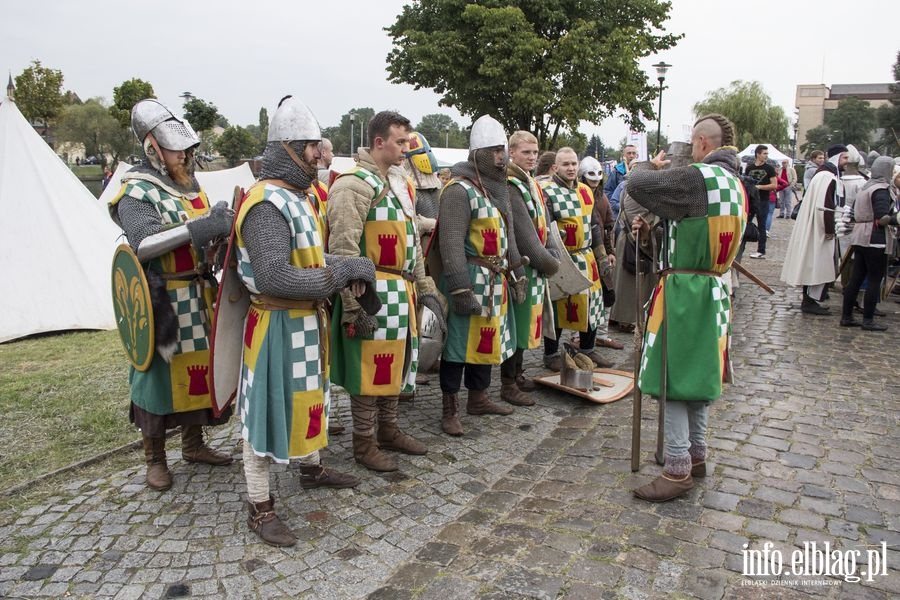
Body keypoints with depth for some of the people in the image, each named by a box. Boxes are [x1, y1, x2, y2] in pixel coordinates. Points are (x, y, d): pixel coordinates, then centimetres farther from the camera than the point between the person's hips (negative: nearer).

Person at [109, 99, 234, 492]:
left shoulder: (192, 186, 12)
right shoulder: (137, 192, -11)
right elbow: (143, 243, -28)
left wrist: (223, 225, 2)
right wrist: (198, 228, -34)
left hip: (199, 298, 7)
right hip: (162, 301, -7)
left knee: (198, 368, 15)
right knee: (159, 374, 3)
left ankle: (194, 445, 31)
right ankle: (155, 459, 20)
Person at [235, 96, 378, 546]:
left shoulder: (301, 196, 10)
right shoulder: (267, 203, -21)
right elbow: (275, 277, -32)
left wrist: (348, 272, -4)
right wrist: (342, 274, -24)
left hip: (308, 320, 10)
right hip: (277, 324, -10)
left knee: (306, 397, 24)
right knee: (268, 408, 2)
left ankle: (311, 470, 45)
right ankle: (259, 508, 17)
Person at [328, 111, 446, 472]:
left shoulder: (401, 183, 16)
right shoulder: (354, 185, -13)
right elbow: (344, 250, -20)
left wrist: (424, 287, 17)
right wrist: (354, 305, -23)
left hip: (402, 292, 9)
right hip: (374, 293, -9)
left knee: (396, 362, 17)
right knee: (370, 368, 1)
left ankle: (388, 430, 33)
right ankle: (364, 443, 16)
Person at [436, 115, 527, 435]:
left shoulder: (499, 189, 15)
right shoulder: (460, 190, -15)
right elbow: (451, 244, -21)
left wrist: (516, 274, 19)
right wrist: (461, 290, -24)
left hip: (496, 281, 9)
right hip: (470, 280, -9)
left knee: (486, 340, 16)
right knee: (460, 343, -1)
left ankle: (478, 398, 31)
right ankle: (449, 410, 10)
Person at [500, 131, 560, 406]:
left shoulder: (531, 185, 16)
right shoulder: (510, 186, -15)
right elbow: (523, 232, -20)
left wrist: (552, 257, 8)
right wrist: (548, 262, -15)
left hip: (534, 267, 9)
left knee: (525, 321, 16)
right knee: (515, 322, -2)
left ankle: (517, 373, 30)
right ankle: (508, 385, 8)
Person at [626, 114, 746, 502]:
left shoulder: (697, 177, -17)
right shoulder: (735, 184, 12)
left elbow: (635, 184, -16)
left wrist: (655, 168, 4)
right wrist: (655, 230, 8)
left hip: (684, 289, -9)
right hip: (715, 289, 9)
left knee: (673, 378, -2)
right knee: (698, 373, 18)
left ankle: (678, 470, 4)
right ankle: (696, 455, 31)